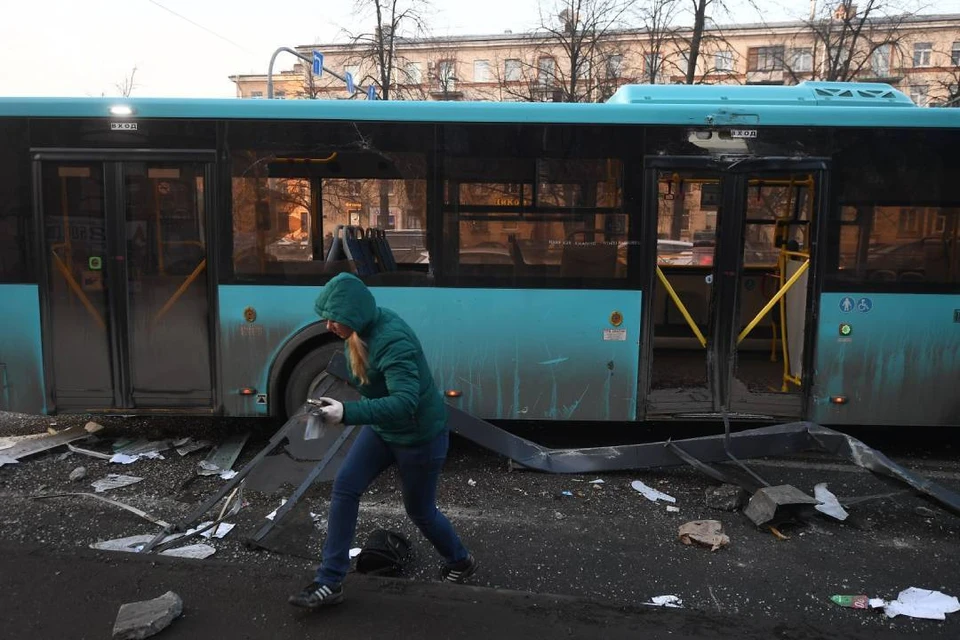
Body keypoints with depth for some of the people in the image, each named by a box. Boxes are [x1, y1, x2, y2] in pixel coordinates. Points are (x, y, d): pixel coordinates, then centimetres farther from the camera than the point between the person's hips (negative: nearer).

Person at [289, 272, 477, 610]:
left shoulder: (393, 341, -34)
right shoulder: (362, 329, -7)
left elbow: (404, 402, -42)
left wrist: (347, 413, -50)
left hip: (420, 436, -8)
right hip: (382, 427, 8)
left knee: (419, 510, 11)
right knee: (344, 487, -3)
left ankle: (460, 562, 41)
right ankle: (330, 582, 8)